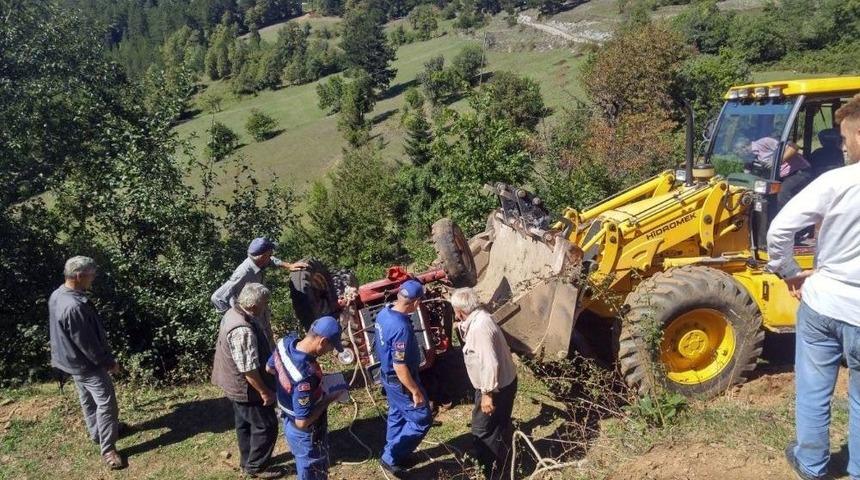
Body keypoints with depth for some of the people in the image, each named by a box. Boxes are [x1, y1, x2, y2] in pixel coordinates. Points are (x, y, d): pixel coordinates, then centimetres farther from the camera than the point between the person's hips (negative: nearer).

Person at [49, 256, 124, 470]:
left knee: (88, 400, 25)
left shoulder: (57, 295, -2)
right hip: (86, 364, -10)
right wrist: (108, 361, -13)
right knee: (106, 403, -1)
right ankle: (108, 449, 7)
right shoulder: (74, 307, -34)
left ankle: (96, 433, 42)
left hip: (73, 360, 10)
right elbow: (88, 343, -27)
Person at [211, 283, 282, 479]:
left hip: (236, 384, 10)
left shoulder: (233, 313, -3)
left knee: (245, 424, 24)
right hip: (246, 388, -10)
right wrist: (265, 392, -18)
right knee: (266, 426, 7)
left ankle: (247, 461, 41)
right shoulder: (242, 330, -35)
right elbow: (249, 369, -29)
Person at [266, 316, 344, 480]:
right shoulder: (306, 375, -40)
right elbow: (302, 422, -31)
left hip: (289, 422, 8)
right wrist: (328, 400, -20)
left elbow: (269, 368, 6)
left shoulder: (286, 342, -16)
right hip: (305, 433, -8)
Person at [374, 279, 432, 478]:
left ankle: (394, 454, 40)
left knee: (397, 415, 25)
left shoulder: (384, 313, -5)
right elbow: (400, 367, -30)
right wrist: (416, 391, -20)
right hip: (400, 381, -9)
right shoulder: (401, 328, -34)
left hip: (387, 375, 9)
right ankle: (390, 458, 12)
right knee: (422, 420, 6)